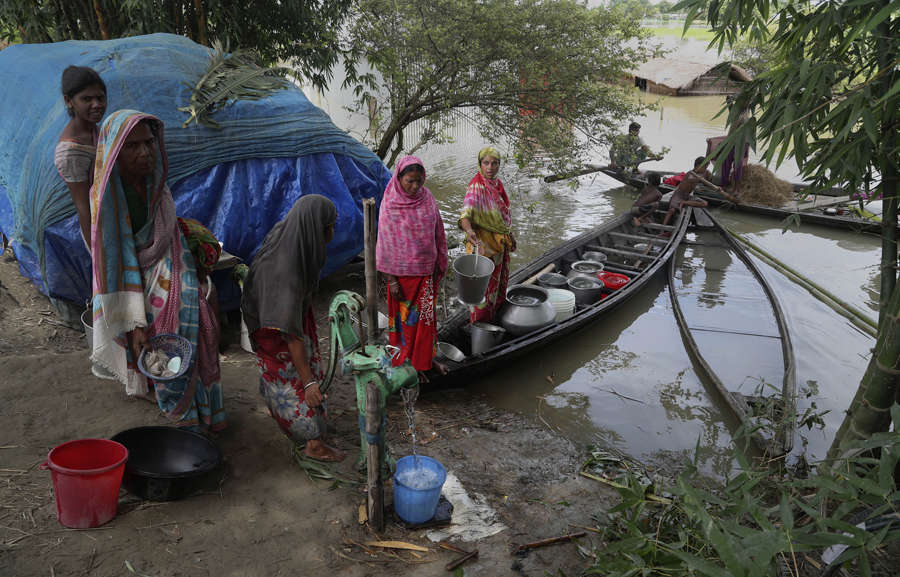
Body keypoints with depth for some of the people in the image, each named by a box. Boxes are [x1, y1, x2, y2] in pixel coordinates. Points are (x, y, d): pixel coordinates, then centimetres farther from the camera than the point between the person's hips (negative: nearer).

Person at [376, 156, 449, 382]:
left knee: (426, 314, 17)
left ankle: (427, 357, 35)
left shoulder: (427, 198, -3)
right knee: (407, 317, 9)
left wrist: (439, 264, 7)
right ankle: (407, 364, 25)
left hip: (427, 270, 5)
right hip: (403, 272, -4)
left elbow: (438, 233, 7)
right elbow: (384, 244, -12)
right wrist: (391, 281, -12)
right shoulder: (390, 206, -16)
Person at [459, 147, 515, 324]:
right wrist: (468, 230, -57)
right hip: (484, 243, -8)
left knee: (500, 281, 21)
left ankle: (497, 317, 39)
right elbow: (466, 213, -37)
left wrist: (510, 236, 21)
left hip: (500, 242, 8)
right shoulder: (476, 186, -21)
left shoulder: (497, 183, 5)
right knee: (485, 285, 1)